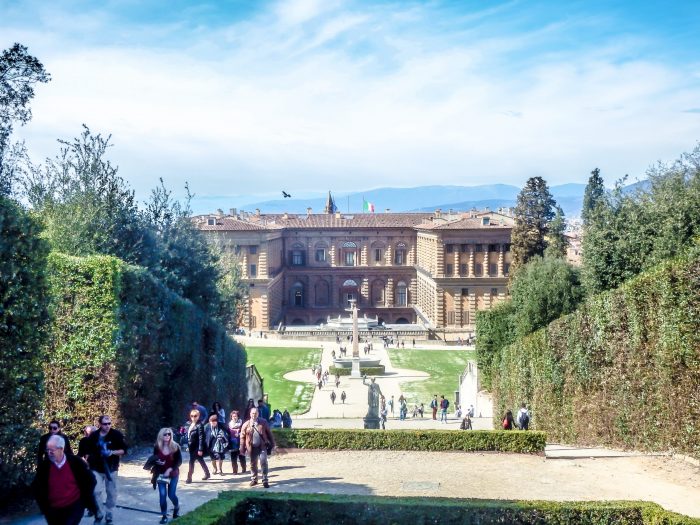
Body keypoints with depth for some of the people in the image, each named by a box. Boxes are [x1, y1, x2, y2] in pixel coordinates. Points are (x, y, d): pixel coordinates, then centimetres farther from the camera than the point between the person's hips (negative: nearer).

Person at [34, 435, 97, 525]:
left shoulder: (76, 462, -11)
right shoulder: (44, 465, -7)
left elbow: (90, 480, 0)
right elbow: (36, 486, 6)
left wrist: (85, 499, -2)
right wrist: (43, 505, 0)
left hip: (74, 507, -3)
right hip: (53, 510, 3)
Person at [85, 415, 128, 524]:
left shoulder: (117, 434, -7)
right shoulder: (93, 436, 0)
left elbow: (124, 450, -6)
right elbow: (88, 452, 12)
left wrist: (112, 452, -22)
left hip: (111, 469, -1)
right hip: (96, 469, 1)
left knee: (112, 493, 5)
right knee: (96, 492, -9)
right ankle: (99, 515, 10)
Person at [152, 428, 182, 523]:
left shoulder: (175, 447, -10)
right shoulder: (157, 447, -5)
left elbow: (179, 461, -9)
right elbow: (154, 461, 6)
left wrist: (170, 469, -21)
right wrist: (155, 474, -3)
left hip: (173, 474, -1)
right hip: (161, 474, 1)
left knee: (171, 494, 1)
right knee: (162, 495, -5)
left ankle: (176, 507, 33)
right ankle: (164, 515, 7)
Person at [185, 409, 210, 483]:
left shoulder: (199, 425, -16)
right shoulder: (190, 425, 10)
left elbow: (201, 438, -19)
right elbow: (189, 437, 16)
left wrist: (200, 449, -22)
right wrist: (188, 446, 15)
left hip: (197, 447, -8)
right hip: (192, 447, 8)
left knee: (191, 461, -7)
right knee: (201, 461, 18)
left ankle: (189, 478, 0)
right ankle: (207, 474, 30)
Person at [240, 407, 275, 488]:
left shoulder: (263, 422, -3)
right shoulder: (246, 425, -2)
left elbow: (269, 433, 2)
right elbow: (242, 437, 3)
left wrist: (271, 444, 1)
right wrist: (243, 449, 1)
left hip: (262, 446, -1)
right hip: (252, 448, 2)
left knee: (264, 462, -9)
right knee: (253, 464, 12)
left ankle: (265, 481, -1)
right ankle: (254, 479, 27)